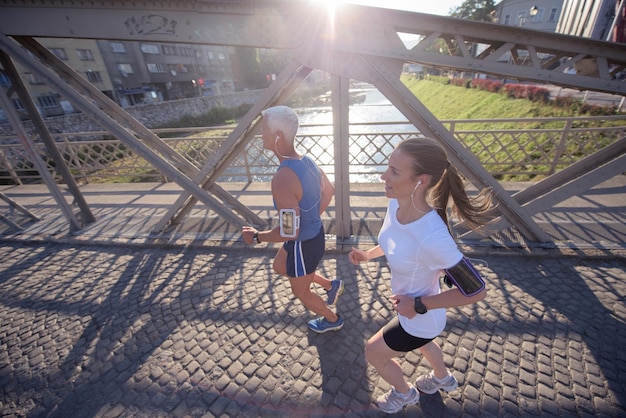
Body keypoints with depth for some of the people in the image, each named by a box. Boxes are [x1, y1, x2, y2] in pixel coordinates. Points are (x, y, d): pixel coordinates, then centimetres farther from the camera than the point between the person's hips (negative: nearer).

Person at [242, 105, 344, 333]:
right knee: (279, 267, 33)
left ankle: (332, 320, 49)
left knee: (301, 291, 21)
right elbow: (329, 191, 8)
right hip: (315, 233, 8)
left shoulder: (282, 179, -35)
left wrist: (256, 236, -16)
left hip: (303, 245, -8)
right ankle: (331, 285, 42)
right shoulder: (307, 160, -7)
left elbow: (289, 233, -32)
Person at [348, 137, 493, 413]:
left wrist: (419, 306, -23)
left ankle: (404, 394, 54)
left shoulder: (432, 239, -43)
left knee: (374, 352, 20)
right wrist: (368, 254, -4)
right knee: (420, 342, 37)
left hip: (420, 319, -6)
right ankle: (443, 379, 72)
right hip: (409, 307, 7)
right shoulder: (396, 203, -20)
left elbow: (477, 292, -28)